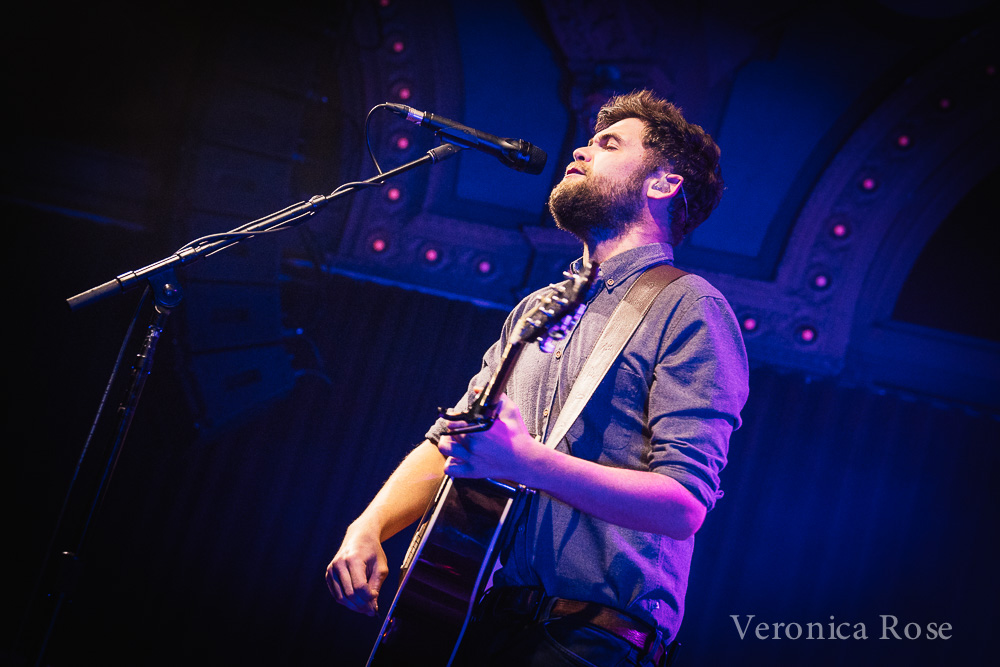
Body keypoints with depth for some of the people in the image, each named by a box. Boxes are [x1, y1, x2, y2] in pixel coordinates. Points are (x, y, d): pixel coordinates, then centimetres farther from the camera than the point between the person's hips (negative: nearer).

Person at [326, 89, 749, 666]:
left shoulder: (688, 306, -4)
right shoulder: (536, 309, 20)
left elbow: (685, 504, -14)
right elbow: (448, 445, 20)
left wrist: (525, 461, -25)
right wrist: (368, 527, 2)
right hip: (490, 615, 6)